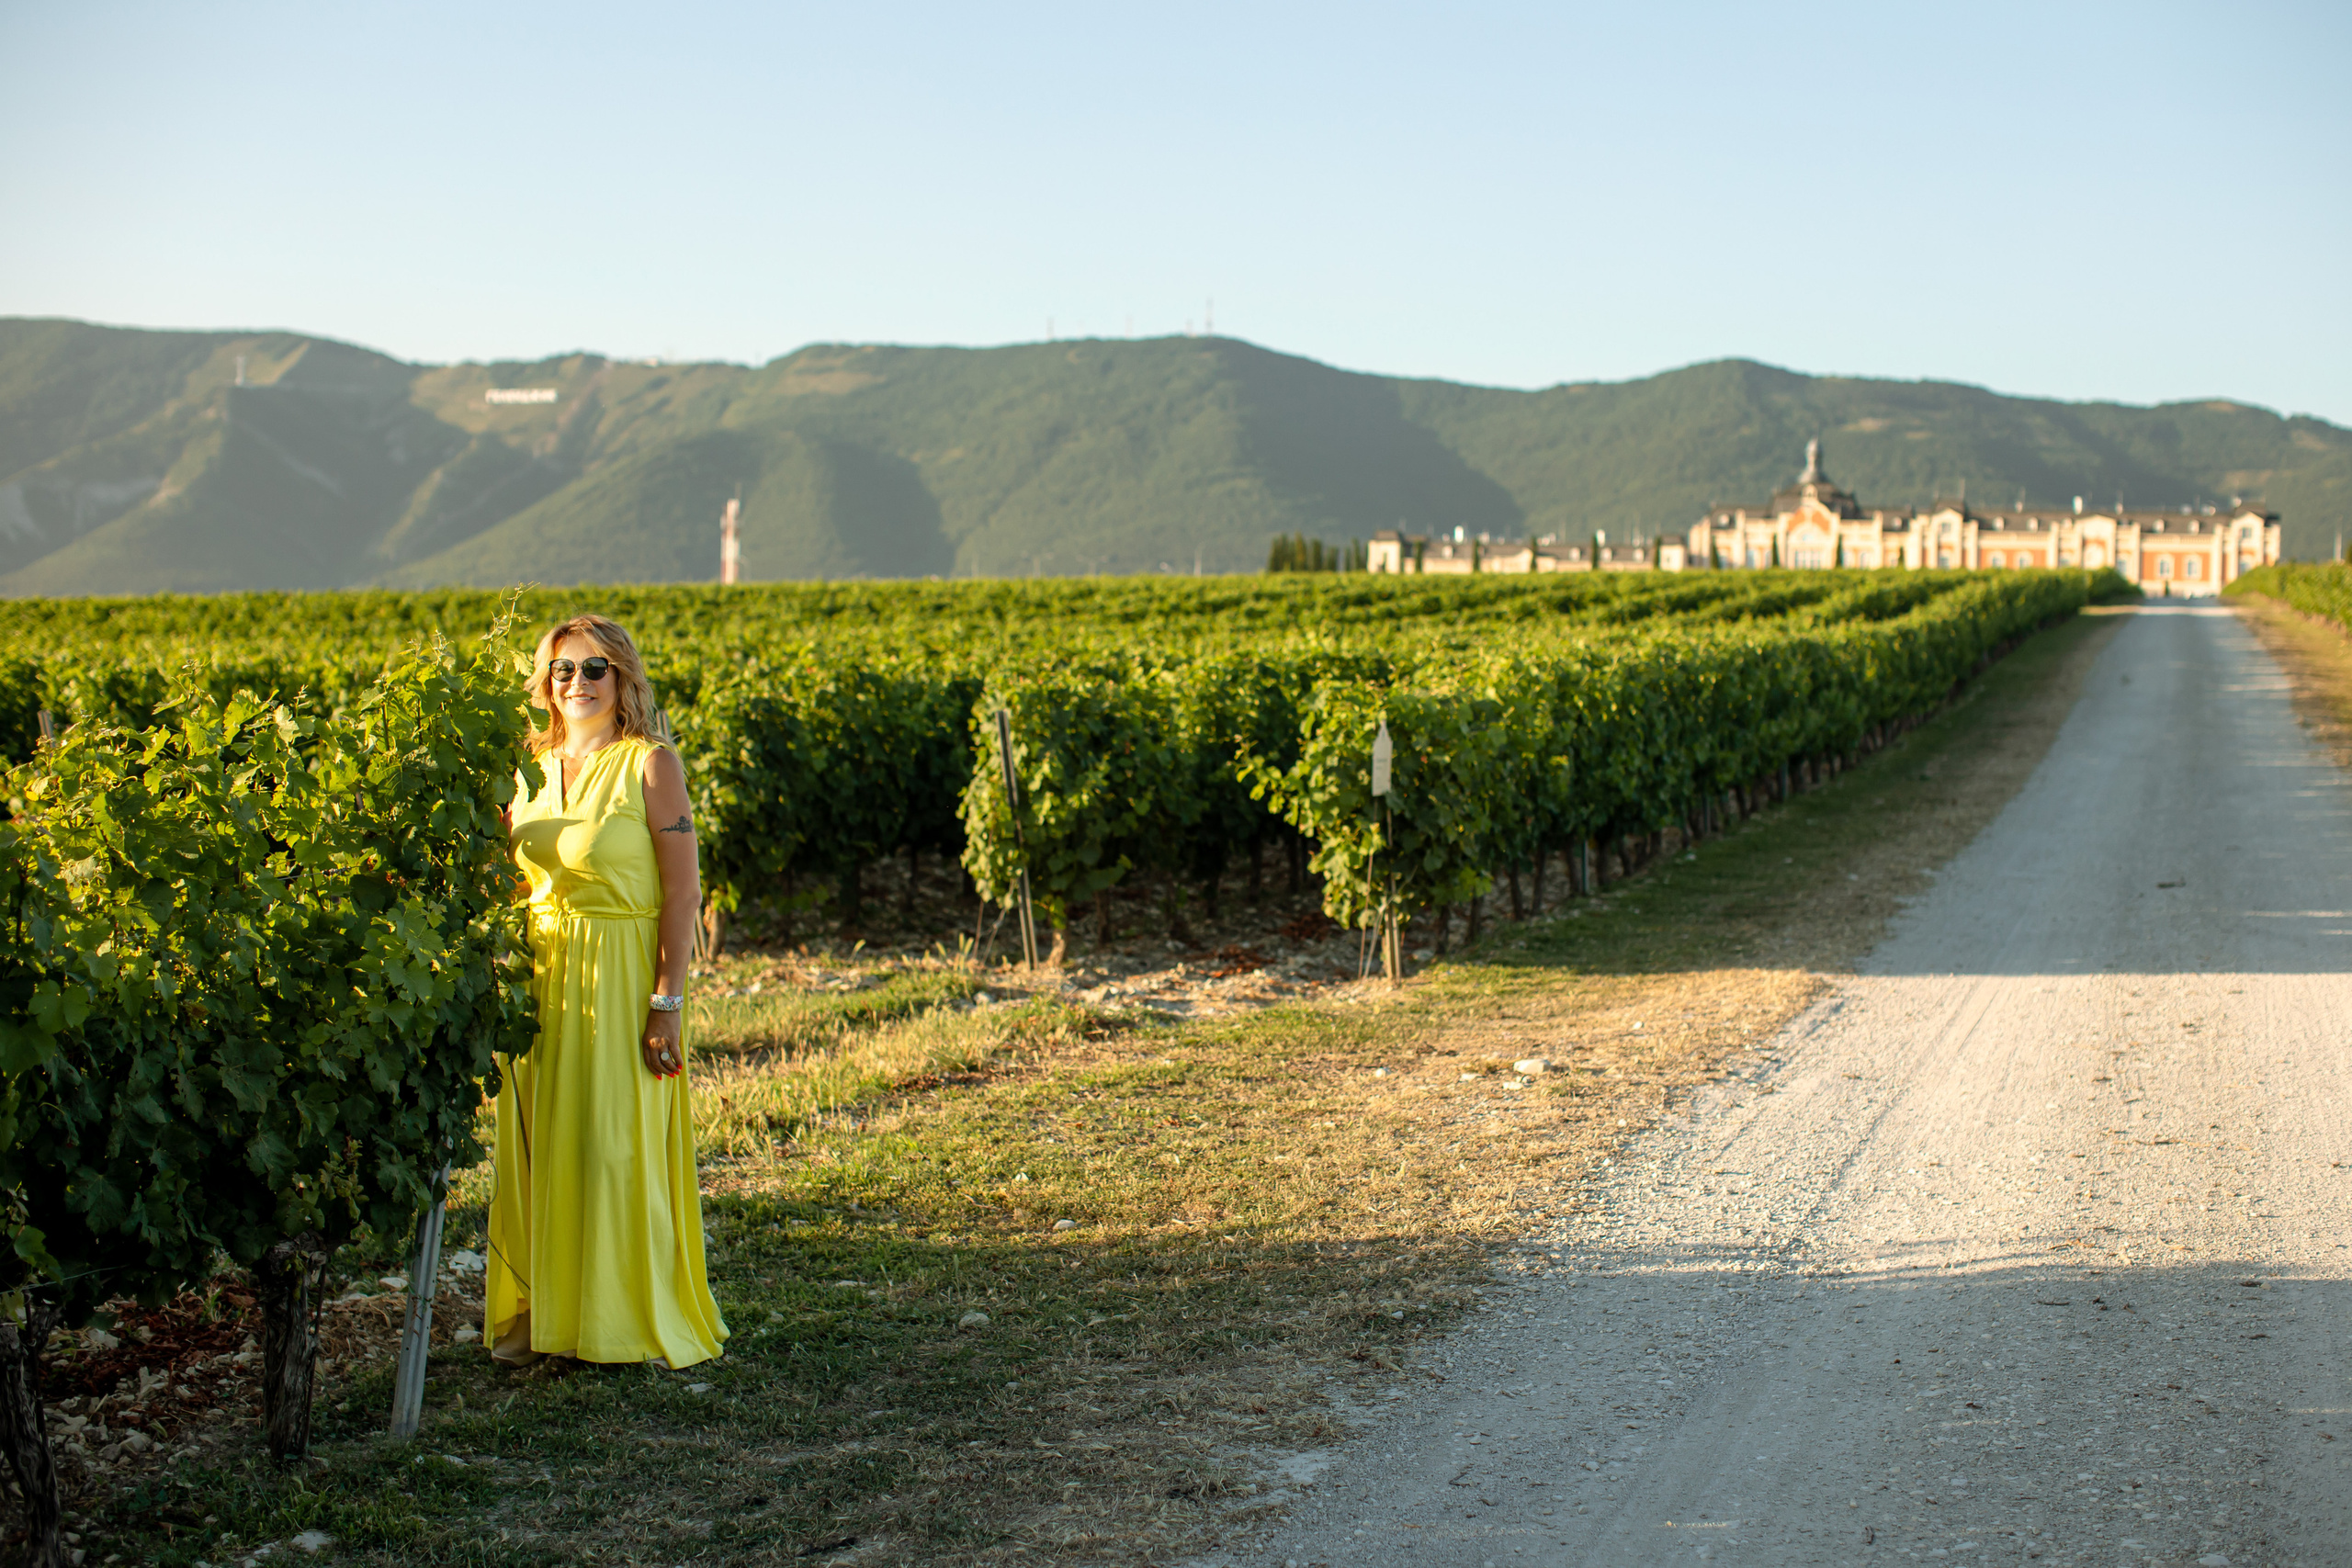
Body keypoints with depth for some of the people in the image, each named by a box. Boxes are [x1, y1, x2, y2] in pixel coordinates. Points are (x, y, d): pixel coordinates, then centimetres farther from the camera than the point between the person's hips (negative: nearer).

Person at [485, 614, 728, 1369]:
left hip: (622, 979, -5)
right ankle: (542, 1314, 22)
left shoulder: (650, 765, -8)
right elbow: (516, 876, 16)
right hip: (540, 977, 6)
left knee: (618, 1147, -1)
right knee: (540, 1145, 10)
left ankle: (633, 1321, 11)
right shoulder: (533, 768, 9)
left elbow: (682, 891, -10)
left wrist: (668, 1002, -15)